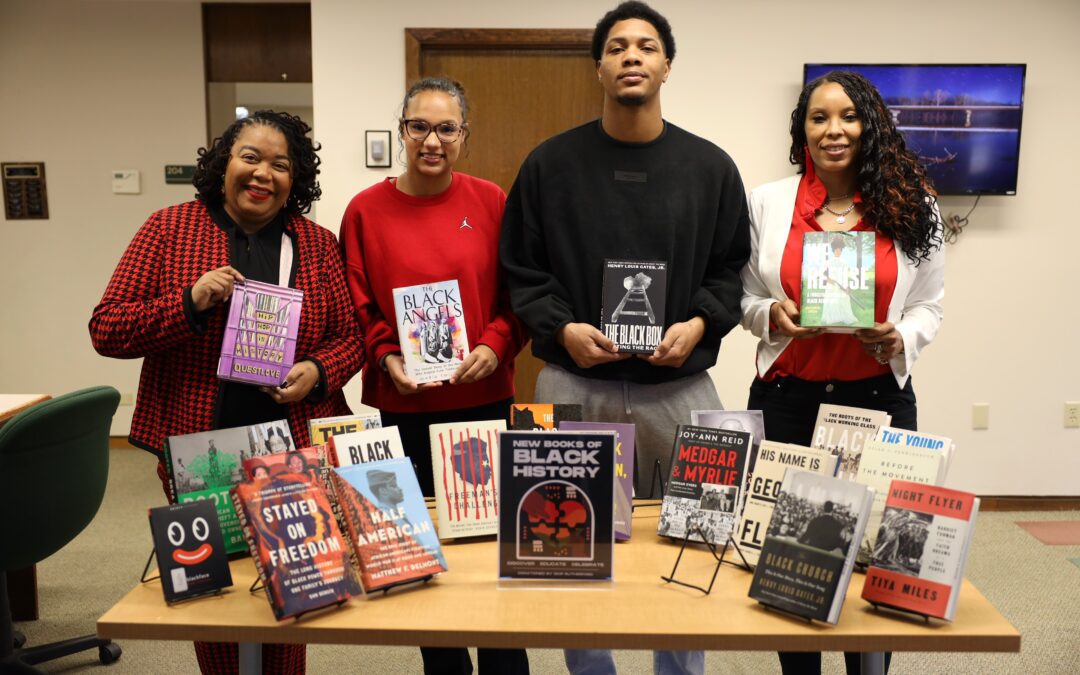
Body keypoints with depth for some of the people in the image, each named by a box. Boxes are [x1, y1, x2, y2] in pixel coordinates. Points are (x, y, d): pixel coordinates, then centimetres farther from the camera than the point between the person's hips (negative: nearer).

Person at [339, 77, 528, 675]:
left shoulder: (491, 202, 0)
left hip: (484, 400, 0)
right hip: (403, 407, 1)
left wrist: (494, 345, -13)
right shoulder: (366, 210, 0)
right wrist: (386, 358, -12)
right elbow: (357, 308, 3)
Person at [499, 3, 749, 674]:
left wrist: (700, 324, -10)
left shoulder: (710, 165, 3)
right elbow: (521, 270, 3)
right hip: (573, 386, 0)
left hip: (681, 387, 1)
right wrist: (561, 327, -13)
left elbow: (732, 268, 7)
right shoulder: (550, 163, 1)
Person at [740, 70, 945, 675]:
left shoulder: (913, 208, 3)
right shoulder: (767, 203, 3)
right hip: (786, 398, 0)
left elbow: (929, 305, 7)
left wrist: (900, 340, -13)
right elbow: (743, 297, 7)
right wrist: (771, 315, -14)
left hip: (879, 398, 0)